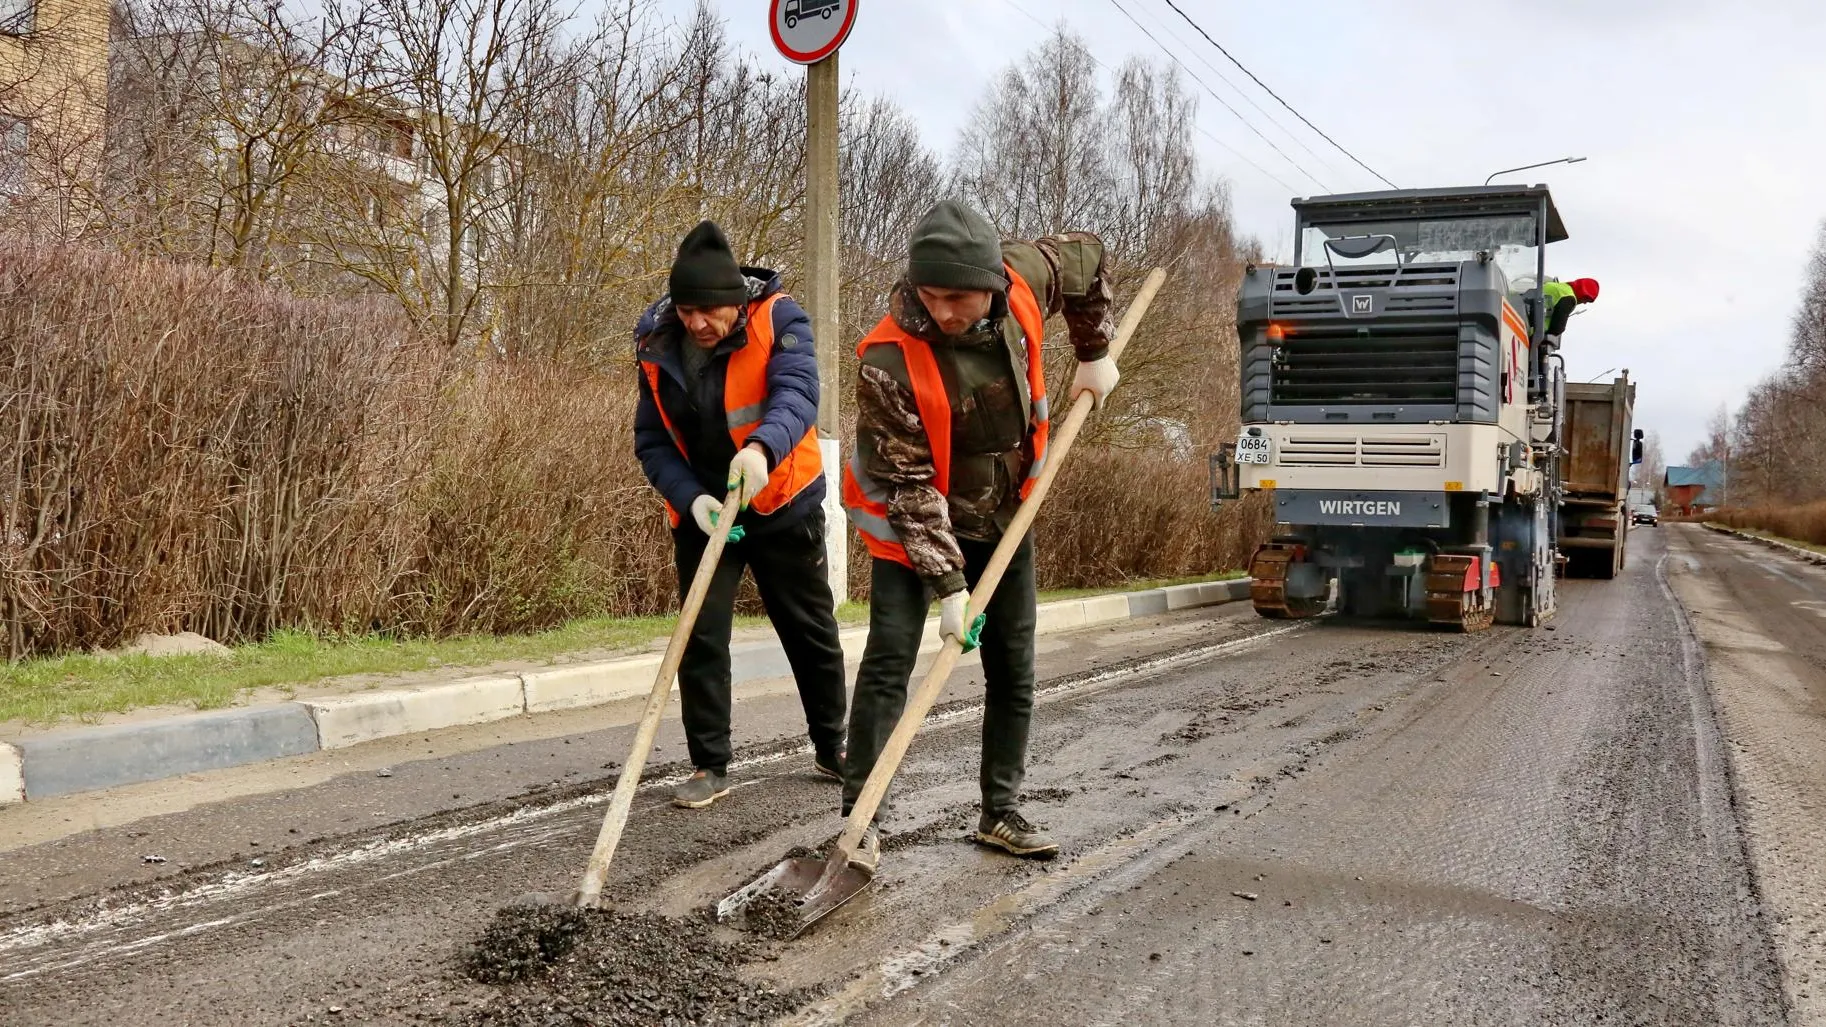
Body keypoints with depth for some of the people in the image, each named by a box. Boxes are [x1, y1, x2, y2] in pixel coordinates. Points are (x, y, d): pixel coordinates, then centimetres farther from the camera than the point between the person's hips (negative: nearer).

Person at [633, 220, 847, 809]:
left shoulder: (778, 320, -16)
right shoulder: (657, 348, -7)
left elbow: (797, 391, -33)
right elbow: (651, 442, -4)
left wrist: (762, 447, -53)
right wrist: (691, 498, -22)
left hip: (783, 508, -2)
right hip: (700, 513, 2)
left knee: (812, 633, 12)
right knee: (701, 640, -2)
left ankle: (831, 749, 31)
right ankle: (710, 768, 12)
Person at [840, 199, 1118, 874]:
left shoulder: (1023, 278, -17)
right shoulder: (890, 360, -30)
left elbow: (1085, 258, 7)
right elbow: (910, 486, -26)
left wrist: (1094, 354, 6)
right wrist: (949, 584, -27)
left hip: (1004, 518, 5)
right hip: (914, 527, -5)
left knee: (1013, 671, 10)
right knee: (889, 663, -15)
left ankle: (1001, 814, 24)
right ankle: (859, 820, -6)